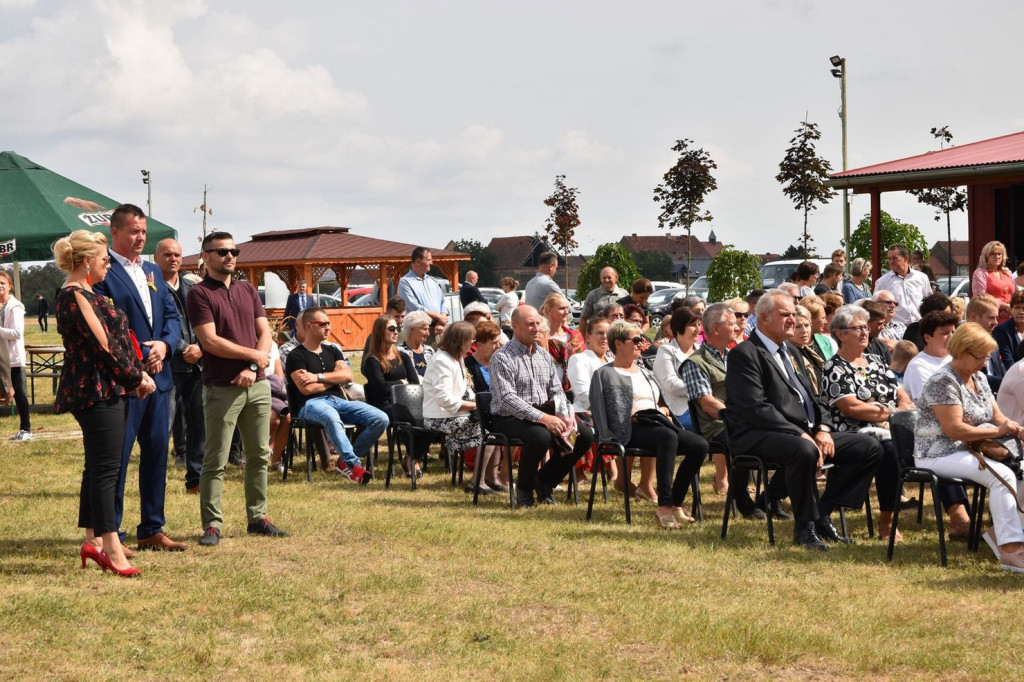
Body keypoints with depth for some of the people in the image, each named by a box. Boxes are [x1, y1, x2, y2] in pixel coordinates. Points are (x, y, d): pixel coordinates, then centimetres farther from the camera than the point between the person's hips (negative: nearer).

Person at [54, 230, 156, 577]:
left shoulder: (84, 294, 17)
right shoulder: (76, 297, -14)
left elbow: (114, 339, 19)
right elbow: (103, 344, -17)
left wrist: (137, 373, 11)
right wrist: (137, 377, -9)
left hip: (106, 389, 10)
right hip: (96, 390, -10)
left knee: (98, 466, 13)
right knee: (106, 467, -9)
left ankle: (93, 541, 18)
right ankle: (112, 550, -9)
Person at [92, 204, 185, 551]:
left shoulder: (153, 272, 17)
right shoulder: (102, 273, -8)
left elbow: (172, 316, 15)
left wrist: (165, 344, -6)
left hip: (157, 377, 8)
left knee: (156, 453, 11)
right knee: (116, 457, -3)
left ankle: (151, 529, 20)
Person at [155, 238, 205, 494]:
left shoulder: (193, 288, 16)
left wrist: (200, 348, -6)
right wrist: (183, 350, -12)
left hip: (197, 365, 6)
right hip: (168, 366, -6)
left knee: (199, 426, 9)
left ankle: (196, 479, 18)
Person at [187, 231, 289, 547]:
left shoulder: (248, 290, 14)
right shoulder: (199, 294, -5)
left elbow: (265, 334, 8)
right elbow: (210, 341, -14)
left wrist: (251, 369, -8)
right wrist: (254, 355, -8)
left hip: (257, 384, 6)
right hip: (221, 388, -6)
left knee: (259, 456, 10)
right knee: (215, 461, -4)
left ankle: (257, 517, 19)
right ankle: (212, 524, 0)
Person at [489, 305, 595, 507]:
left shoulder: (544, 356, 14)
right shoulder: (502, 358, -10)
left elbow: (557, 391, 14)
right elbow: (507, 399, -20)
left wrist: (564, 415, -9)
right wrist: (543, 418, -28)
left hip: (543, 414, 7)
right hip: (509, 418, -7)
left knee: (585, 435, -10)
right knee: (541, 436, -37)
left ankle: (545, 479, 7)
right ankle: (524, 488, -10)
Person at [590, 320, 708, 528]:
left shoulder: (644, 372, 31)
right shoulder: (606, 374, 9)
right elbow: (614, 414, -4)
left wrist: (663, 410, 11)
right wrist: (634, 416, -16)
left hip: (655, 423, 8)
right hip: (631, 430, -8)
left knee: (700, 445, -18)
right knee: (669, 437, -39)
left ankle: (675, 504, -15)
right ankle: (664, 507, -44)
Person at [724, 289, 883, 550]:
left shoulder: (790, 353, 23)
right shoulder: (744, 354, -8)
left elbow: (812, 399, 22)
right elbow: (756, 409, -18)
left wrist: (823, 429, 0)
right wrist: (801, 435, -22)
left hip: (805, 433, 9)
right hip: (759, 437, -9)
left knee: (869, 447, -3)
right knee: (803, 450, -40)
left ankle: (822, 513, -1)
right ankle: (805, 526, -20)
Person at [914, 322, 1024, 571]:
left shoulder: (978, 378, 13)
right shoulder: (944, 381, -15)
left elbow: (997, 416, 16)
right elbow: (954, 429, -22)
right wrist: (998, 432, -20)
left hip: (971, 450, 9)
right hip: (939, 454, -9)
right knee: (1002, 475, -29)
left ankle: (1000, 530, 0)